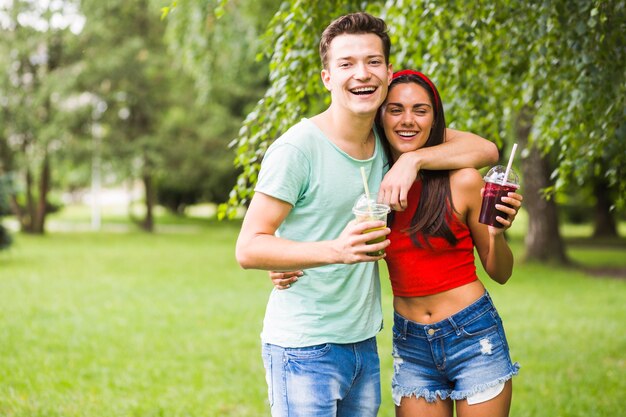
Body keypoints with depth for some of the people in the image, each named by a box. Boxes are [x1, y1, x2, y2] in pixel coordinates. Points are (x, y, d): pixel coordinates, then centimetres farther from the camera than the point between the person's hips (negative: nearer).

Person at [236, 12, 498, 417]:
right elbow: (248, 248, -16)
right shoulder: (297, 148, -15)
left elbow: (484, 149, 3)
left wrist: (413, 159, -13)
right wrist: (335, 250, -30)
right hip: (304, 349, -6)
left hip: (364, 342, 6)